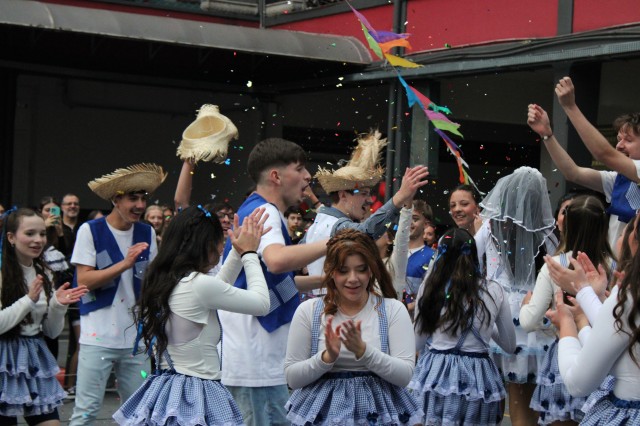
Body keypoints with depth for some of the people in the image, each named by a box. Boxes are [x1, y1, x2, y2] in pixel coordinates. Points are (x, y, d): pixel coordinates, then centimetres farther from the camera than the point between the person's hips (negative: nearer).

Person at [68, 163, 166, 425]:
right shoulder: (90, 231, -4)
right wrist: (124, 264, -19)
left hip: (136, 336, 5)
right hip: (98, 336, -5)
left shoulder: (147, 233, 9)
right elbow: (83, 280, -11)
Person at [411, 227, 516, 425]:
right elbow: (510, 346, 11)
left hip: (435, 375, 0)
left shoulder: (429, 288, -2)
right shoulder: (494, 290, 0)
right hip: (476, 377, 1)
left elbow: (418, 343, 10)